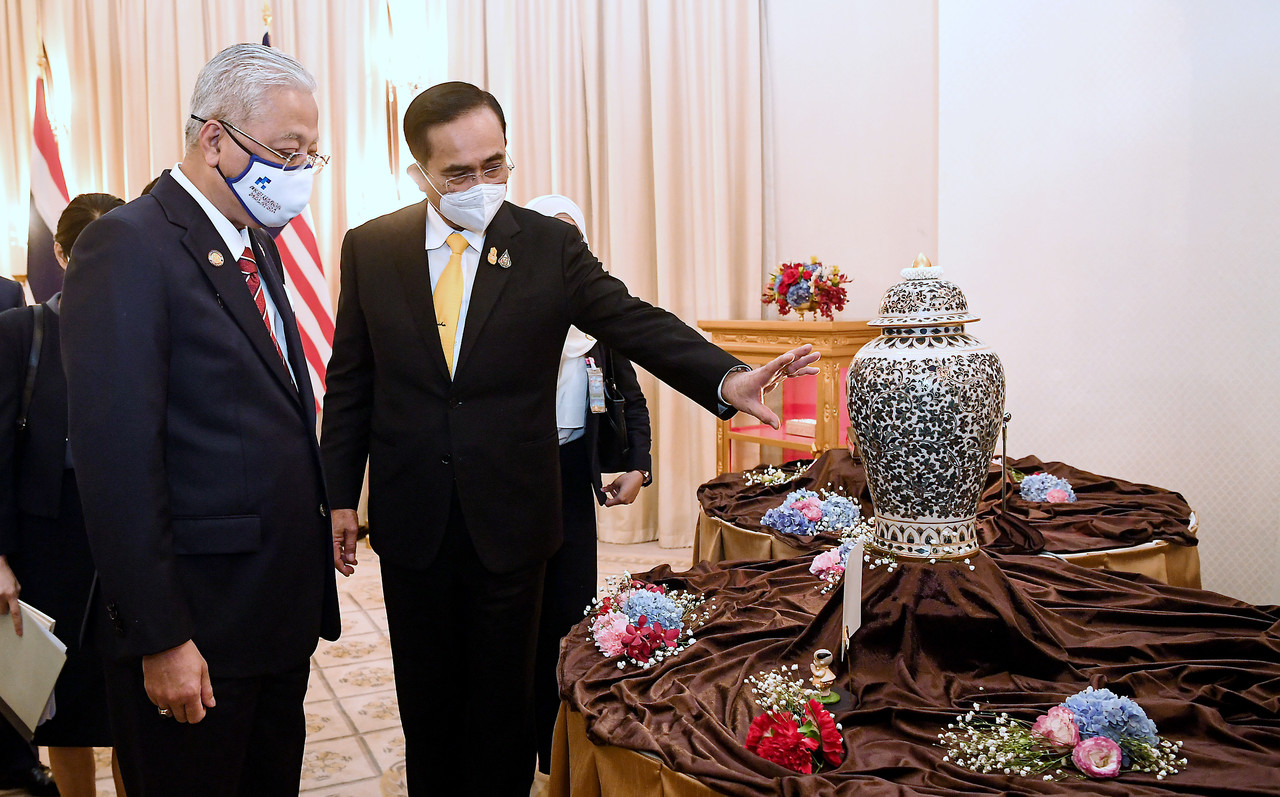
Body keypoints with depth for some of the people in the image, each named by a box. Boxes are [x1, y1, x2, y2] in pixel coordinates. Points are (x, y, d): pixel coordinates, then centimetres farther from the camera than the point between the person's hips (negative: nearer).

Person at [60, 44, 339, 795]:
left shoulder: (257, 246, 11)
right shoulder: (129, 247, -16)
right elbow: (118, 461, -20)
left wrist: (313, 537, 8)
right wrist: (161, 639, -19)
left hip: (282, 609, 8)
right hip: (198, 630, -8)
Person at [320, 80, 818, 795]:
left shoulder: (551, 245, -3)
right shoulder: (370, 248, 1)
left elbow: (635, 322, -12)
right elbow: (350, 381, 6)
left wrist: (727, 377, -29)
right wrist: (341, 495, 5)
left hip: (510, 519, -1)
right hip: (410, 518, 2)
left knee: (503, 694, 13)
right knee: (425, 695, 16)